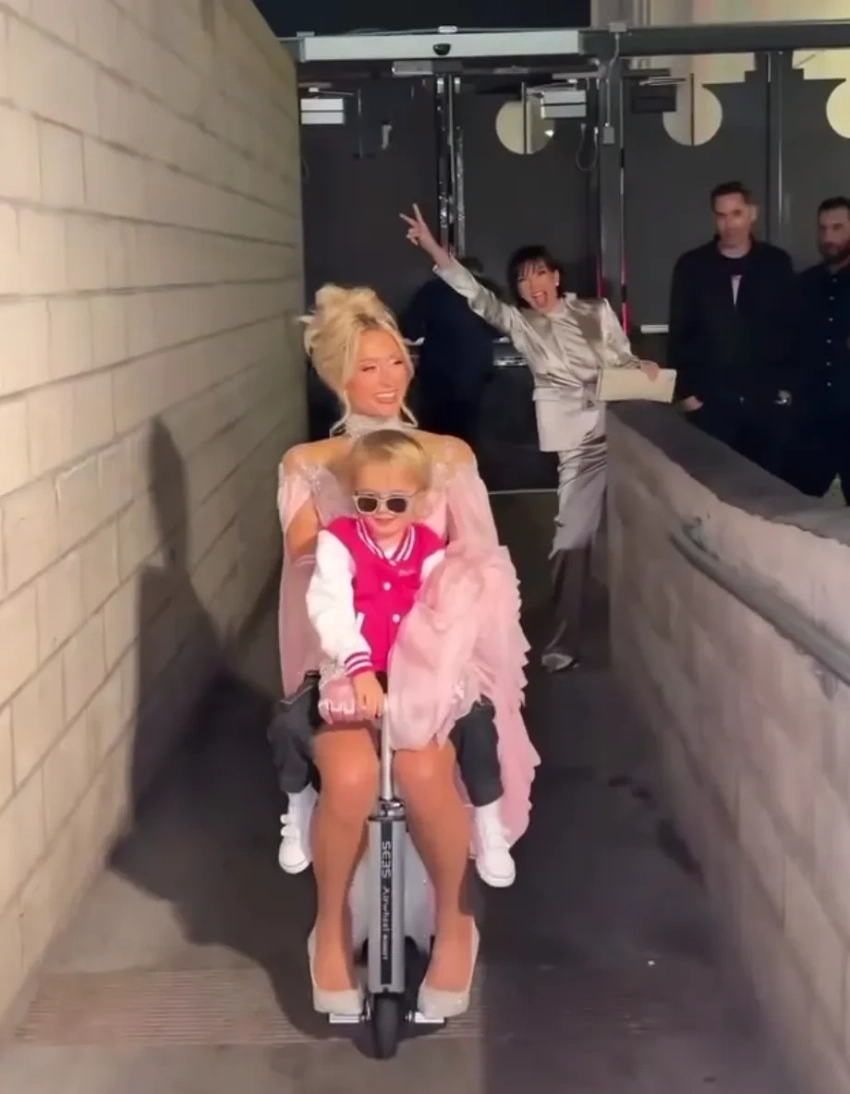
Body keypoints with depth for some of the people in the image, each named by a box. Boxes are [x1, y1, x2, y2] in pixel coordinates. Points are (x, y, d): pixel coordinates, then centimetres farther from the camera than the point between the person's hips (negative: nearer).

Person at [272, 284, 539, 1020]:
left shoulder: (450, 456, 11)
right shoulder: (306, 465, 9)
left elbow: (478, 561, 4)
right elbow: (304, 562, -1)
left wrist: (430, 582, -16)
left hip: (431, 649, 0)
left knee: (422, 770, -30)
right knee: (350, 777, -30)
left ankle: (454, 923, -2)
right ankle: (332, 928, -1)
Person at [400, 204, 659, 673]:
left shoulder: (597, 312, 10)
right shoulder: (519, 323, 8)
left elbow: (622, 361, 13)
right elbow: (475, 294, -3)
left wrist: (643, 368, -10)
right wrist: (433, 248, -14)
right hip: (578, 439, -1)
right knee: (573, 536, -6)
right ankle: (564, 640, 2)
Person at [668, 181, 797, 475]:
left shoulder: (776, 263, 4)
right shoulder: (692, 266, 2)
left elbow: (792, 329, 7)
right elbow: (679, 334, 4)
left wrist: (787, 385, 3)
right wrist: (685, 392, 0)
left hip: (767, 401, 1)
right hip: (711, 402, -1)